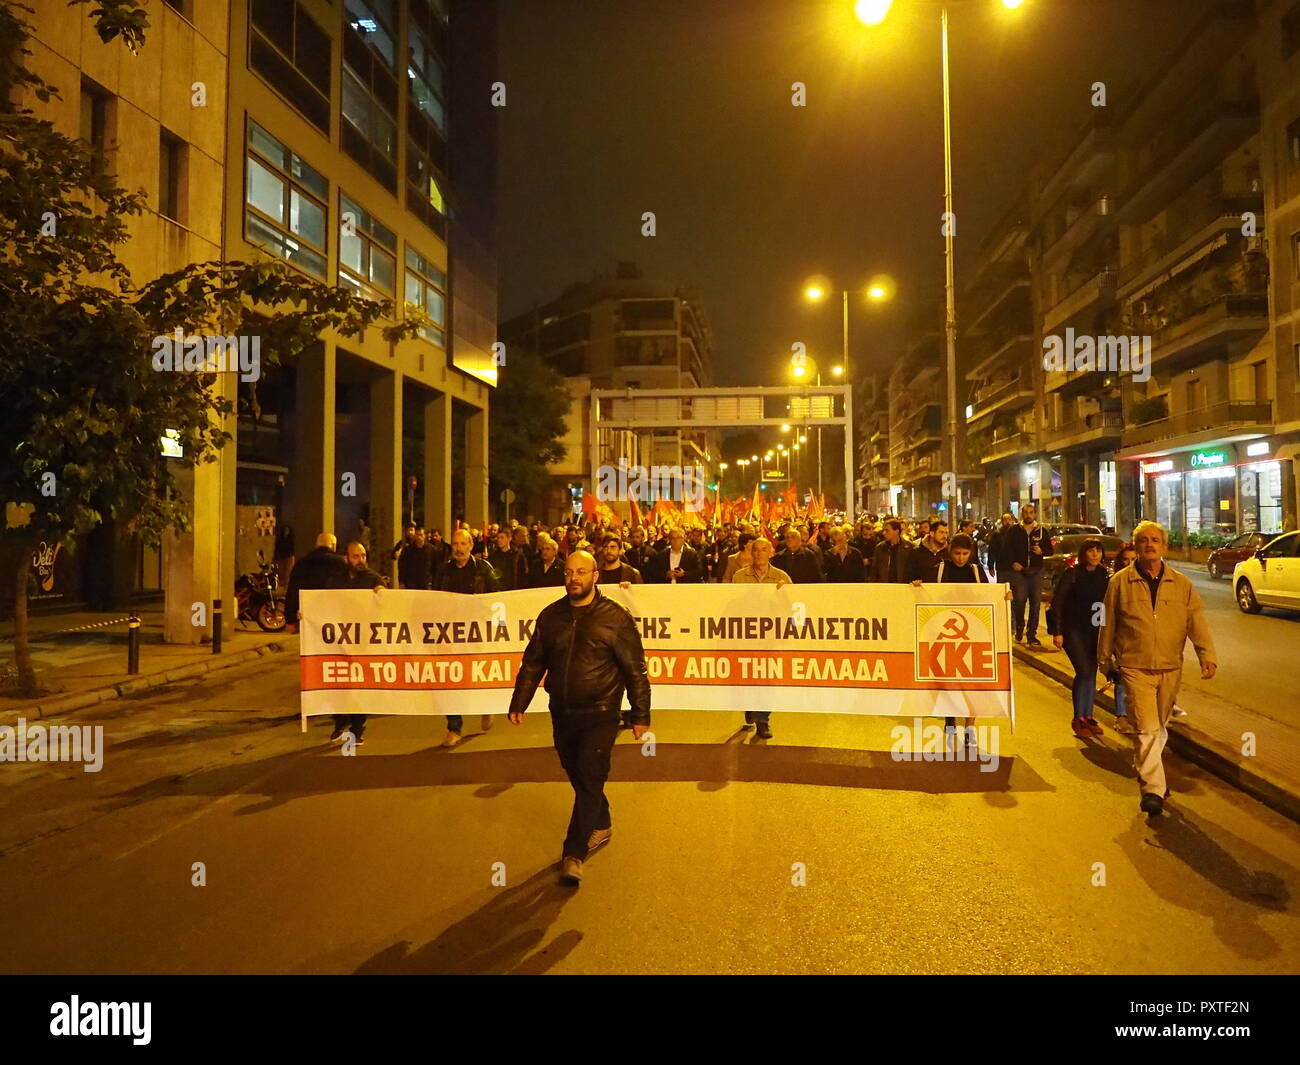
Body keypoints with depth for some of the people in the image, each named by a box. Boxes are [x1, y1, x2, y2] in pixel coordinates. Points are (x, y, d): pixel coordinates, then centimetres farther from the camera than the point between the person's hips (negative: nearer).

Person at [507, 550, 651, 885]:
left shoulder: (615, 617, -7)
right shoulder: (551, 616, 5)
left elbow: (636, 670, -3)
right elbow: (532, 663, 13)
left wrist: (640, 715, -3)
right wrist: (518, 704, 9)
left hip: (599, 715, -5)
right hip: (562, 714, 5)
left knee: (589, 781, -5)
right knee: (578, 778, 17)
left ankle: (574, 854, 5)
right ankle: (601, 826, 39)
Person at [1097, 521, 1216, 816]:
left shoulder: (1181, 584, 6)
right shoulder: (1120, 582, 0)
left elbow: (1197, 621, -1)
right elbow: (1108, 624, 6)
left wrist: (1207, 654, -15)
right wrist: (1105, 659, 11)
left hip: (1170, 667, 3)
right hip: (1135, 667, -3)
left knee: (1160, 727, 16)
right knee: (1147, 728, -10)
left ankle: (1146, 770, 37)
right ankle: (1153, 789, -9)